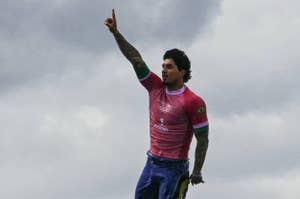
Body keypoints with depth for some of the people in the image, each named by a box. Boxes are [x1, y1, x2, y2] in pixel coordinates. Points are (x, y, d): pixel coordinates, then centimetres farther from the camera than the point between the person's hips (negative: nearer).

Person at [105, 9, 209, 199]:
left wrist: (197, 172, -10)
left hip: (174, 168, -7)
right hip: (152, 163, 7)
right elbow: (135, 58, 0)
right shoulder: (156, 88, 4)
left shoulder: (193, 102, -13)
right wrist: (116, 33, -7)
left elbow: (203, 139, -10)